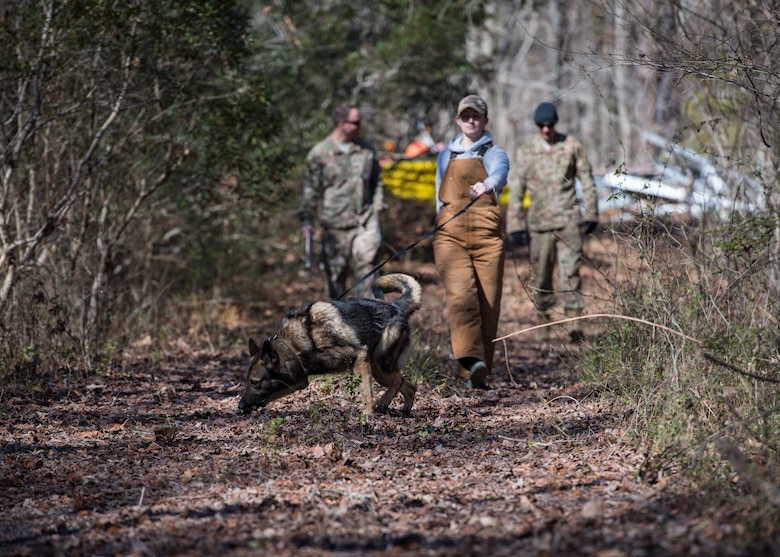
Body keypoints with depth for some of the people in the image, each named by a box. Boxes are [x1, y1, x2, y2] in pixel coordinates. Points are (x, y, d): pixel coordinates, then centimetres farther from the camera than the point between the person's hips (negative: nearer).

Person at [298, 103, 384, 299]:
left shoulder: (367, 149, 8)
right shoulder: (320, 153, -3)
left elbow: (376, 183, 18)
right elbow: (311, 189, 0)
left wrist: (376, 210, 9)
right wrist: (306, 220, -5)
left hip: (364, 222, 2)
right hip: (336, 224, -2)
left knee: (365, 264, -13)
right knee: (336, 272, 6)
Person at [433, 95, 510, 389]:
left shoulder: (494, 154, 8)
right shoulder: (446, 156, 19)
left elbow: (499, 174, -16)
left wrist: (487, 185, -39)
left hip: (486, 235, -1)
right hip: (450, 234, 1)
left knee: (488, 304, -4)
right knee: (461, 294, -22)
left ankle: (482, 372, 7)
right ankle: (471, 362, -37)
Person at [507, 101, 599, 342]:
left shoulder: (571, 145, 4)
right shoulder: (525, 152, 5)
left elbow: (587, 180, 9)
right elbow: (516, 191, 7)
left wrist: (590, 214, 5)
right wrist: (516, 226, 4)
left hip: (569, 220, -1)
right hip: (540, 222, 1)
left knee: (570, 270, -13)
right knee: (541, 276, 4)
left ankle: (574, 321, -20)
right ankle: (543, 326, 13)